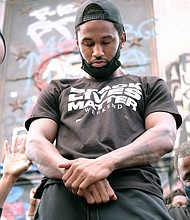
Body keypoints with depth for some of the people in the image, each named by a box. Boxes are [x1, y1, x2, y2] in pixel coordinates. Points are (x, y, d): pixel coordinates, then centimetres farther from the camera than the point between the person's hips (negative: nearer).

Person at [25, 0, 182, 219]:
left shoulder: (150, 86, 22)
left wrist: (107, 162, -14)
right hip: (63, 191, 2)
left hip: (133, 188, -1)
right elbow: (35, 143, 12)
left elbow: (164, 136, 4)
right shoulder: (57, 90, 26)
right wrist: (71, 171, -10)